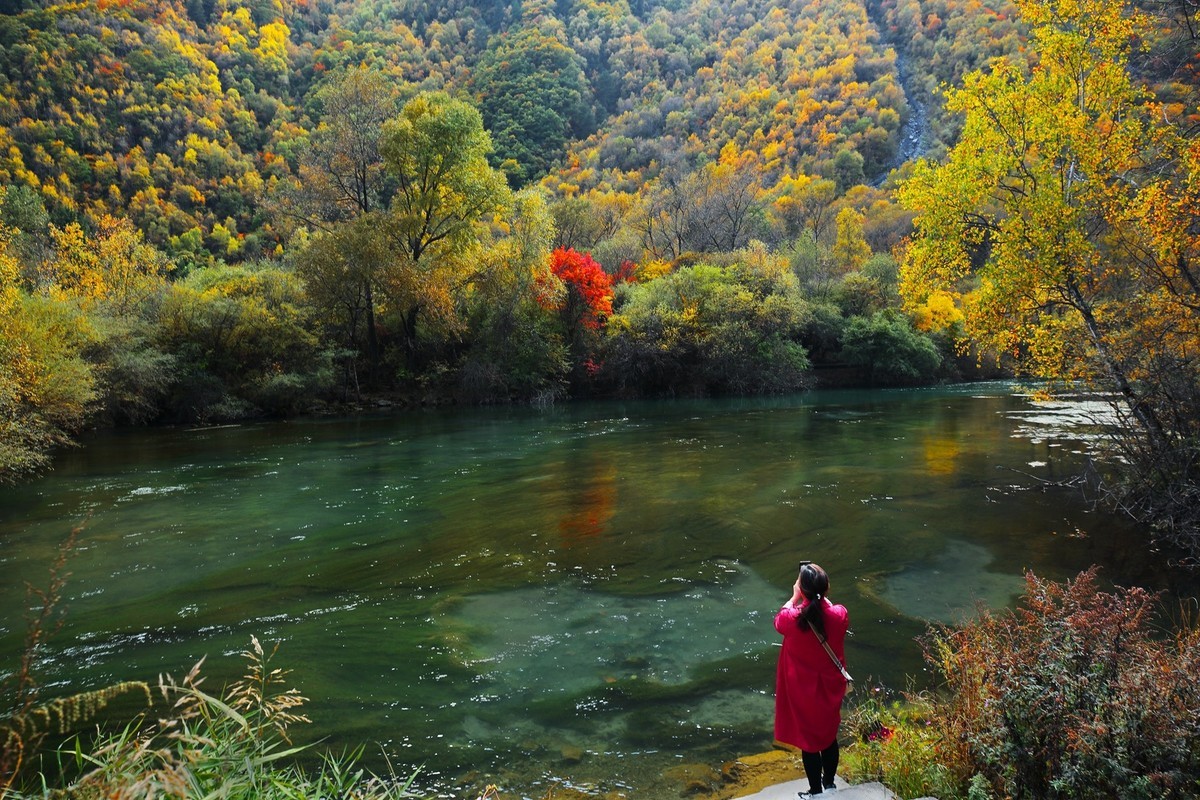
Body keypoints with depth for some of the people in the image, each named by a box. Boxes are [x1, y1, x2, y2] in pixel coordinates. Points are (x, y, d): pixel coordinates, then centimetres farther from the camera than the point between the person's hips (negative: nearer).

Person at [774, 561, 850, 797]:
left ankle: (816, 792, 30)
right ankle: (829, 784, 43)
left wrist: (794, 597, 4)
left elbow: (779, 621, -2)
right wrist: (821, 596, 7)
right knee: (829, 735, 24)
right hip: (831, 687, 3)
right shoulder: (839, 615, -22)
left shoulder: (793, 619, -28)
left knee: (808, 738, 15)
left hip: (803, 690, -3)